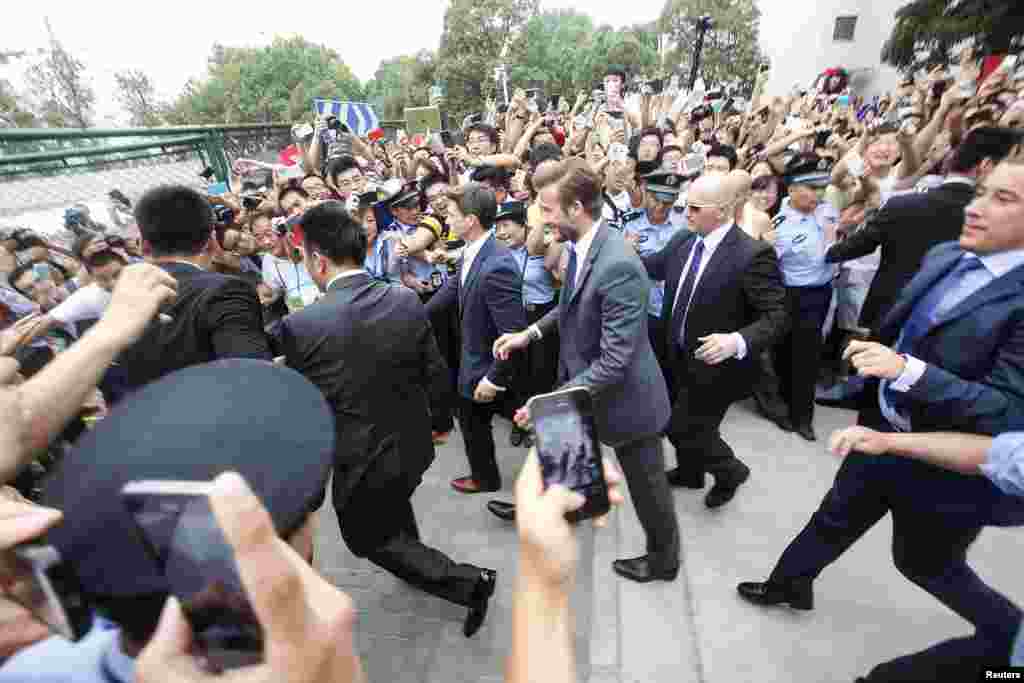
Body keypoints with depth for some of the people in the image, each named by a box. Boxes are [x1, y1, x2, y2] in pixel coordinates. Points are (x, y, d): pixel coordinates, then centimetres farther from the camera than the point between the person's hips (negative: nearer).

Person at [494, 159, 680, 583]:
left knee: (646, 485, 17)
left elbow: (613, 361, -32)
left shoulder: (617, 266, -33)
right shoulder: (582, 246, -5)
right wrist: (531, 332, 3)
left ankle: (664, 559, 45)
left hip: (625, 397, -8)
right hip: (584, 380, 8)